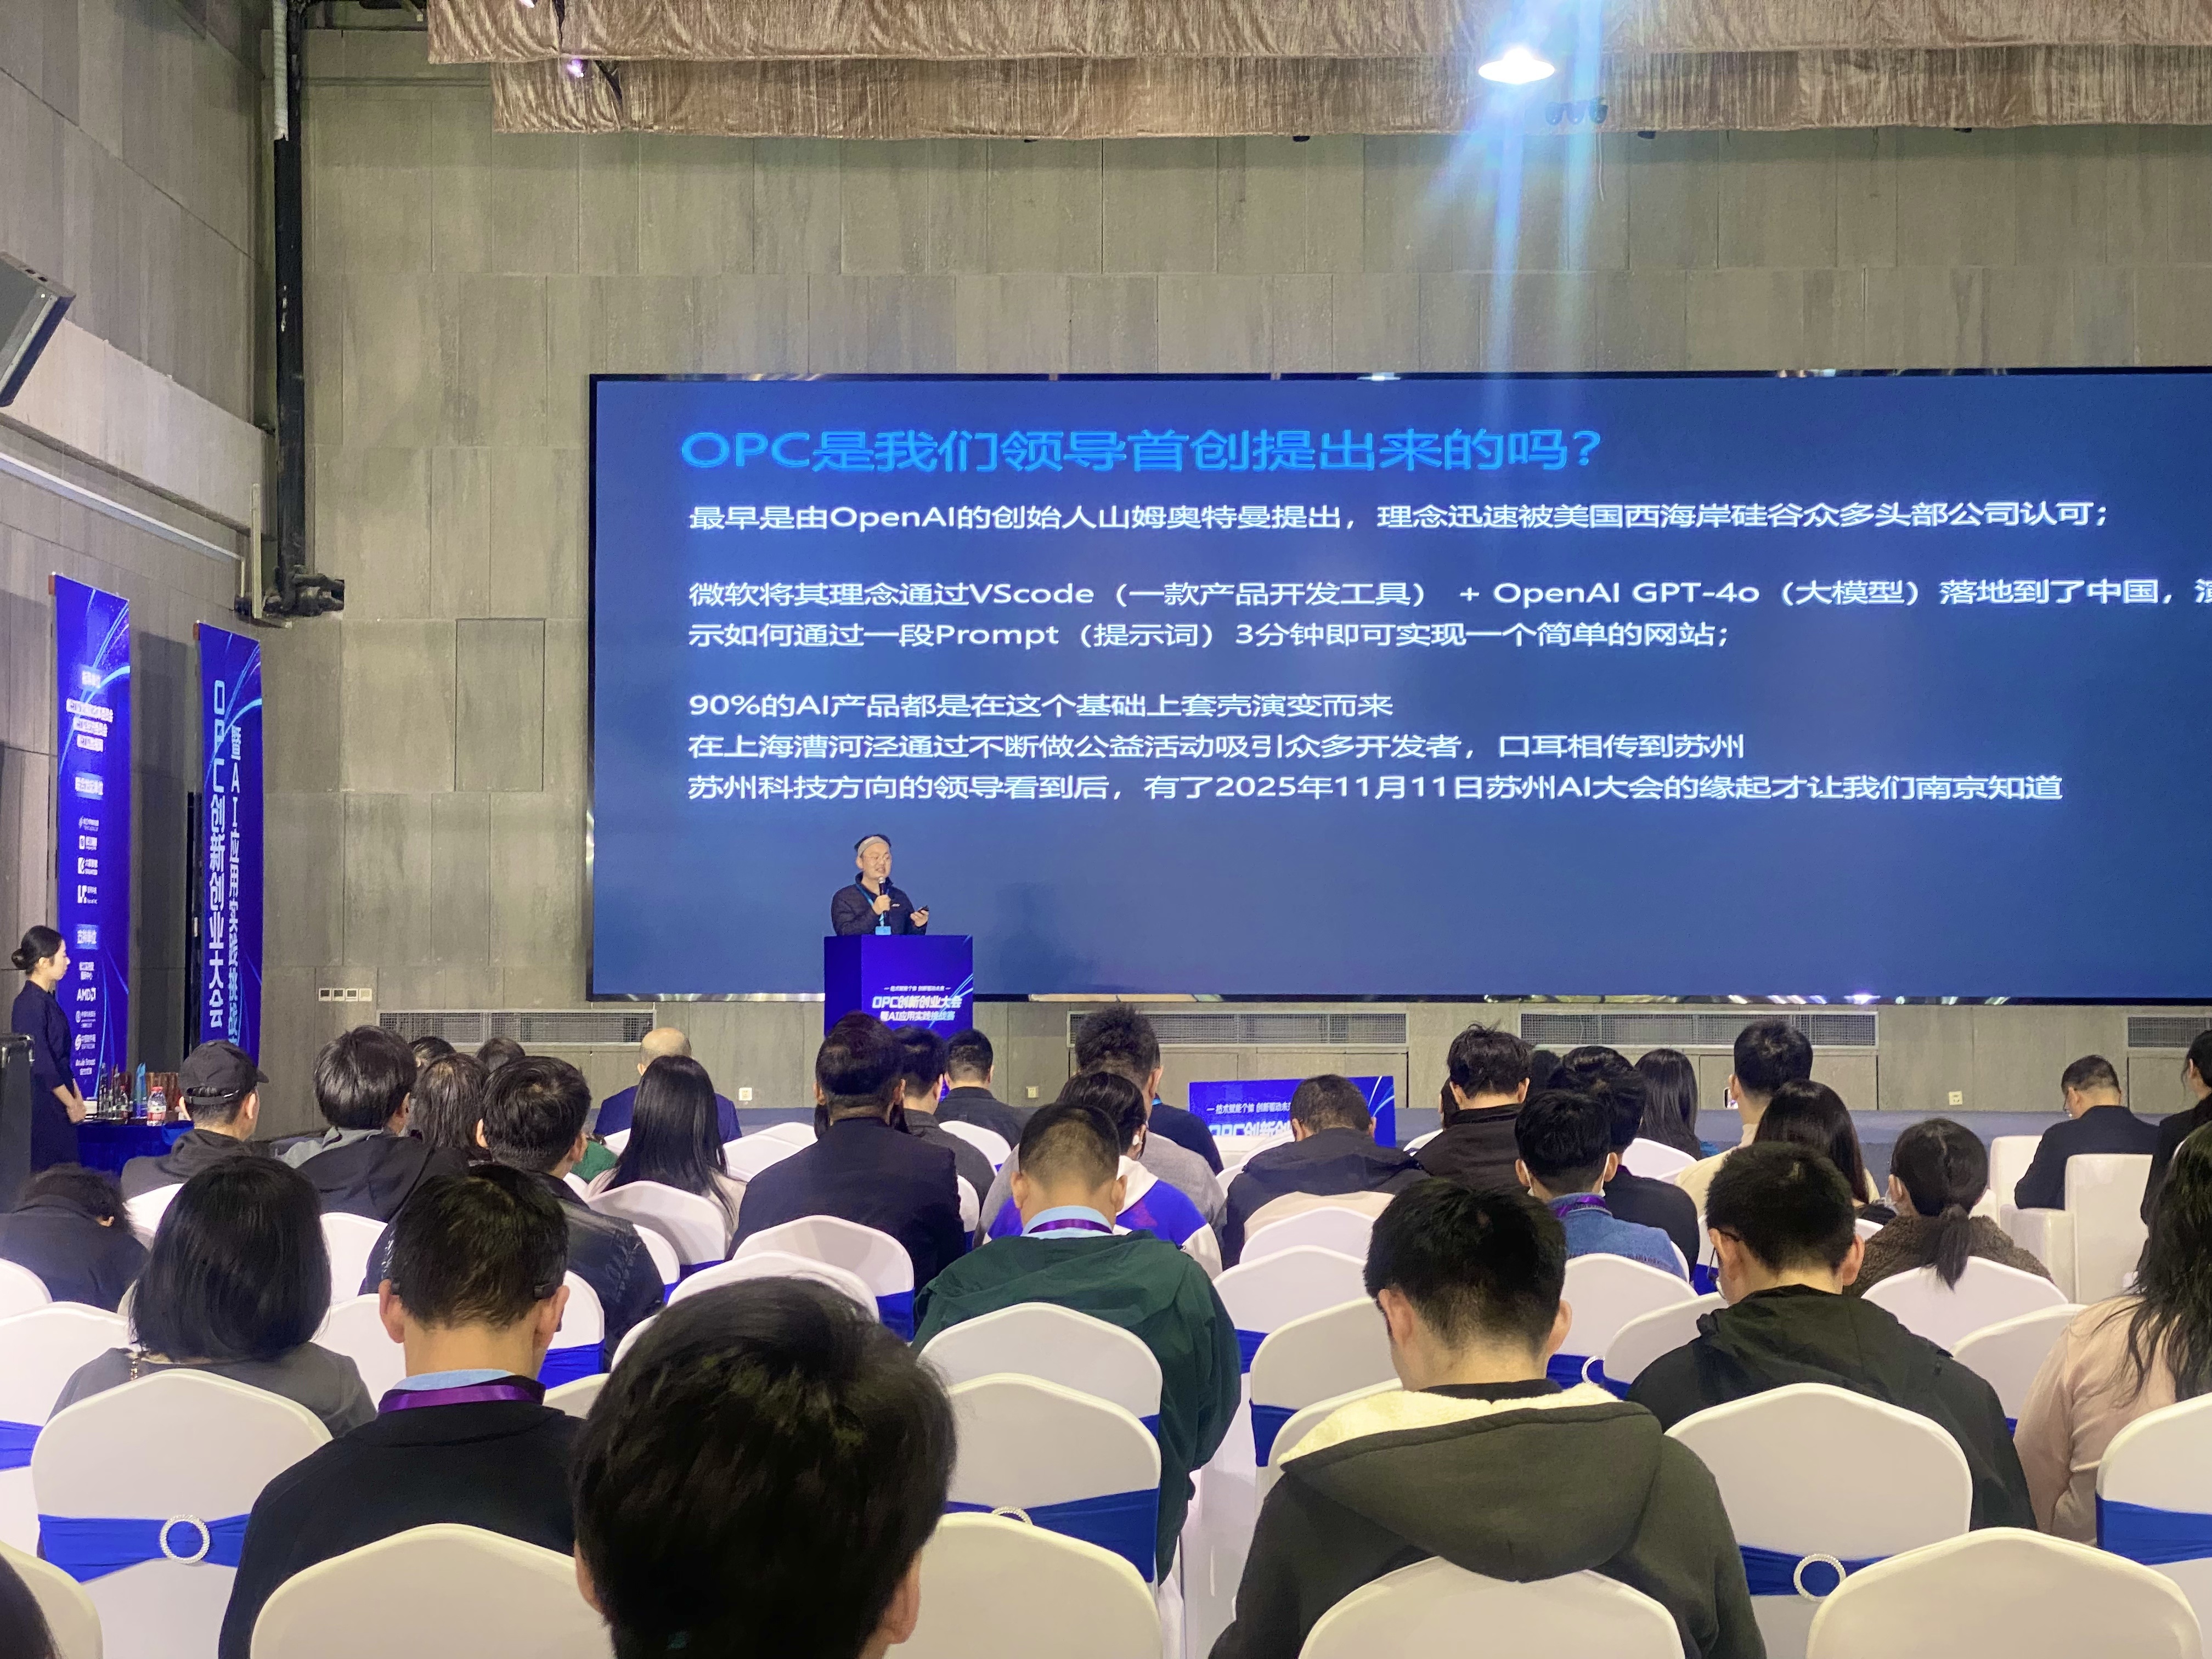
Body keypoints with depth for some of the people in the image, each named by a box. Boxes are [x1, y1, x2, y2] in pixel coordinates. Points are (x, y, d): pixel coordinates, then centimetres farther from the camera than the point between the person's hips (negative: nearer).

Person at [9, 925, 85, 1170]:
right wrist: (71, 1103, -12)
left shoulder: (47, 1000, 13)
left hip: (57, 1112, 9)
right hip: (42, 1110, -9)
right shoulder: (30, 1004, -16)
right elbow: (40, 1064, -19)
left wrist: (76, 1096, 12)